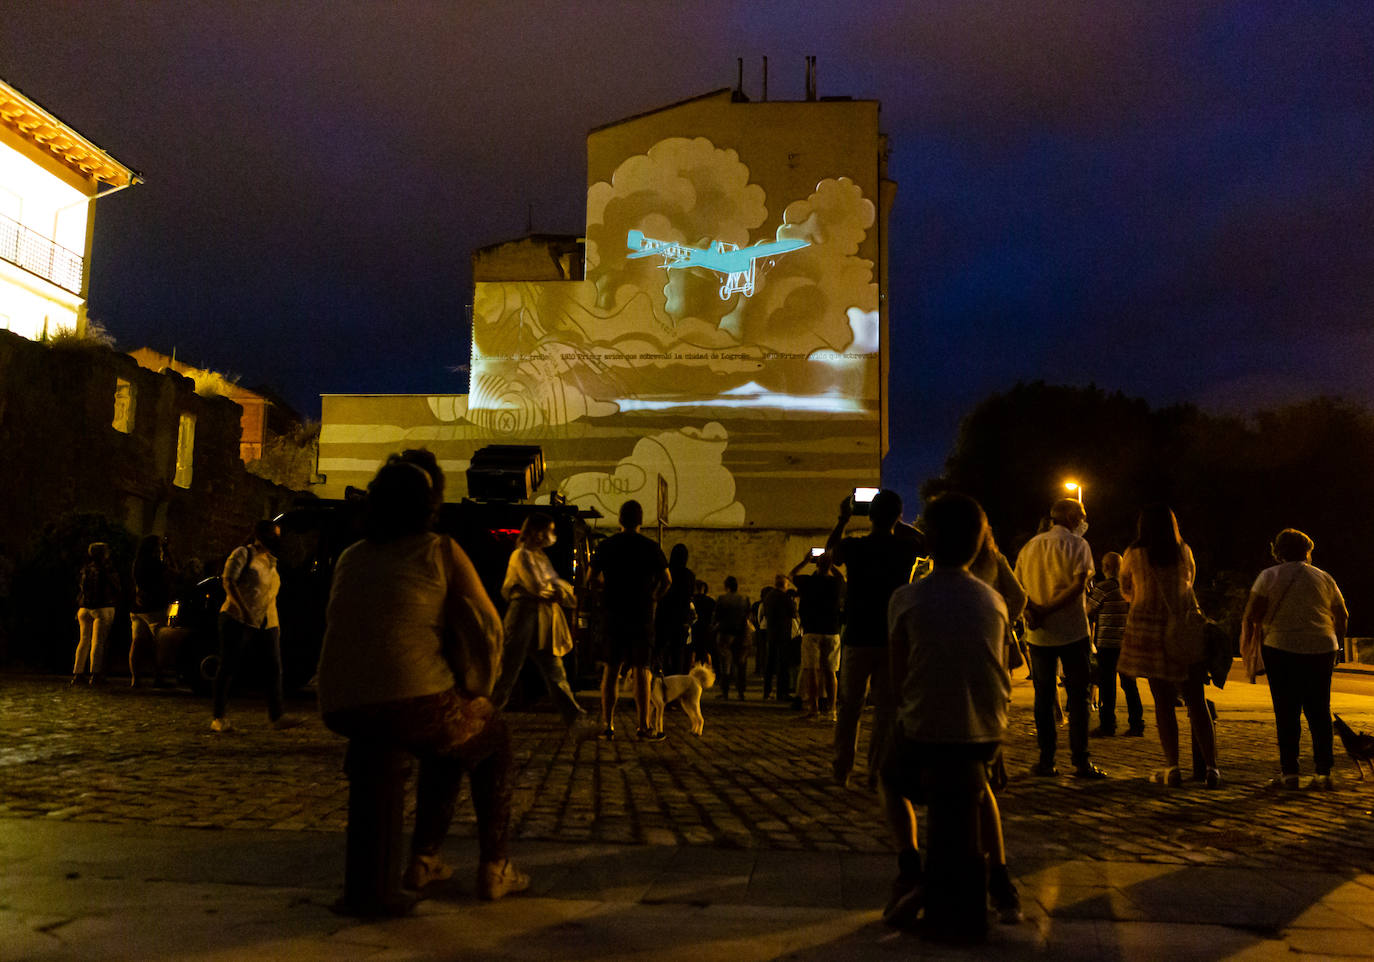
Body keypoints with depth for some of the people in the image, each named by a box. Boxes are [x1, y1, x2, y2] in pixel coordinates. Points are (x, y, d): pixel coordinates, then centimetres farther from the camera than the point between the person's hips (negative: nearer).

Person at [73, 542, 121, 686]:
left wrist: (78, 610, 18)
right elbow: (117, 589, -7)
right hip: (102, 608, -6)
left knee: (84, 640, 13)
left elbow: (79, 589, 12)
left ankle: (77, 673, 14)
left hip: (84, 608, 6)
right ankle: (95, 675, -8)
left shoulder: (85, 569, 7)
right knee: (98, 642, -5)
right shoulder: (107, 569, -10)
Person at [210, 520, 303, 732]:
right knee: (229, 666, -2)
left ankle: (277, 715, 4)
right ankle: (219, 718, 4)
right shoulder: (244, 553, -1)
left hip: (268, 623, 7)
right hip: (239, 619, -7)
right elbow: (229, 581, -10)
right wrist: (243, 609, -19)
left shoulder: (271, 561, 21)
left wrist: (276, 622, 18)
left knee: (274, 667, 1)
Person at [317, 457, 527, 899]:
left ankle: (423, 859, 32)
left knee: (450, 741, 33)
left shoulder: (350, 558, 18)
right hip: (415, 704, -6)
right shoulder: (440, 551, 2)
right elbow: (485, 627, -2)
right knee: (493, 737, 24)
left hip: (341, 712, 6)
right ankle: (494, 868, 22)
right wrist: (474, 693, 15)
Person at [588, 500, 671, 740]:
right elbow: (667, 580, 0)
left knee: (611, 669, 7)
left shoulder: (606, 546, 2)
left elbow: (592, 577, 8)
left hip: (612, 614, 2)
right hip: (641, 615, -2)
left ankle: (608, 726, 8)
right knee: (640, 671, 1)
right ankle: (642, 727, 1)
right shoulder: (649, 547, -3)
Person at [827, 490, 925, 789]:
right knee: (887, 709, 7)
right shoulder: (906, 548, -6)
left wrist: (843, 519, 23)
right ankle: (878, 772, 8)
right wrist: (893, 521, 20)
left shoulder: (854, 546, -9)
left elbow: (830, 549, 15)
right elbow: (919, 538, 19)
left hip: (858, 640, 0)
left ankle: (842, 770, 21)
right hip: (894, 641, 0)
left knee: (849, 706, 13)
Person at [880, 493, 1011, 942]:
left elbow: (899, 676, -2)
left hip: (925, 731, -2)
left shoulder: (907, 599, -7)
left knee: (891, 779, 26)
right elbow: (1000, 672, 9)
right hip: (985, 733, 3)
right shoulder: (994, 601, 3)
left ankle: (910, 868, 10)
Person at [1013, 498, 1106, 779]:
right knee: (1077, 696, 3)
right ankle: (1081, 762, 4)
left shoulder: (1030, 546, 12)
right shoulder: (1077, 545, -3)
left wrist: (1033, 609, -9)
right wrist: (1047, 611, -16)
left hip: (1038, 634, 4)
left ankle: (1046, 761, 9)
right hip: (1071, 631, -4)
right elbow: (1078, 585, -17)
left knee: (1043, 697, 8)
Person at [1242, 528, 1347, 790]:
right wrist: (1335, 646, 30)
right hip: (1321, 651, 3)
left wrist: (1246, 647, 5)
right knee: (1319, 712, 9)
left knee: (1286, 713, 1)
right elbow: (1342, 617, 16)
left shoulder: (1269, 576, 0)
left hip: (1281, 650, -3)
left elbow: (1250, 616, -6)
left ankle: (1289, 773, 0)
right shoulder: (1324, 578, 11)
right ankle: (1323, 773, 9)